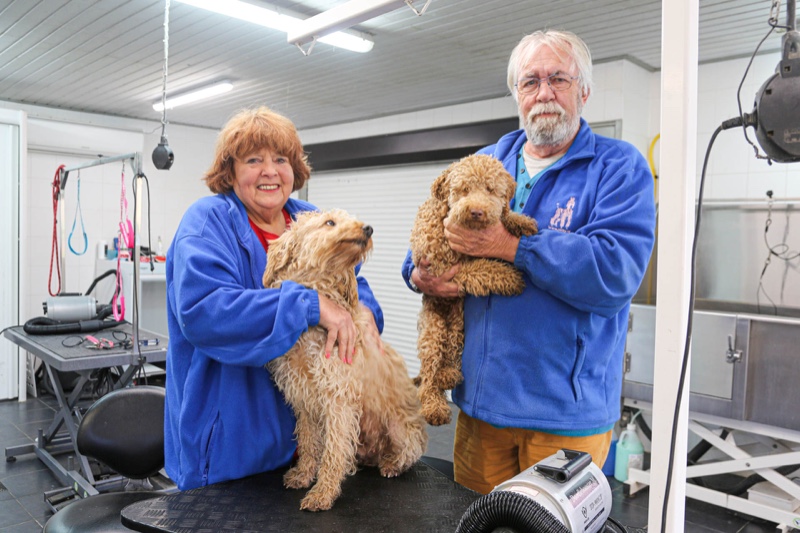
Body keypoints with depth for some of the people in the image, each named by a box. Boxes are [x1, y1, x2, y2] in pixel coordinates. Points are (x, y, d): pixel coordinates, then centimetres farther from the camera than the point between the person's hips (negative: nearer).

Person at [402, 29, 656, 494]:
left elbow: (615, 272, -22)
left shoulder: (619, 167, -6)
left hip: (567, 408, -4)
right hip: (480, 396, 5)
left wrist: (509, 245, -24)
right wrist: (419, 274, -7)